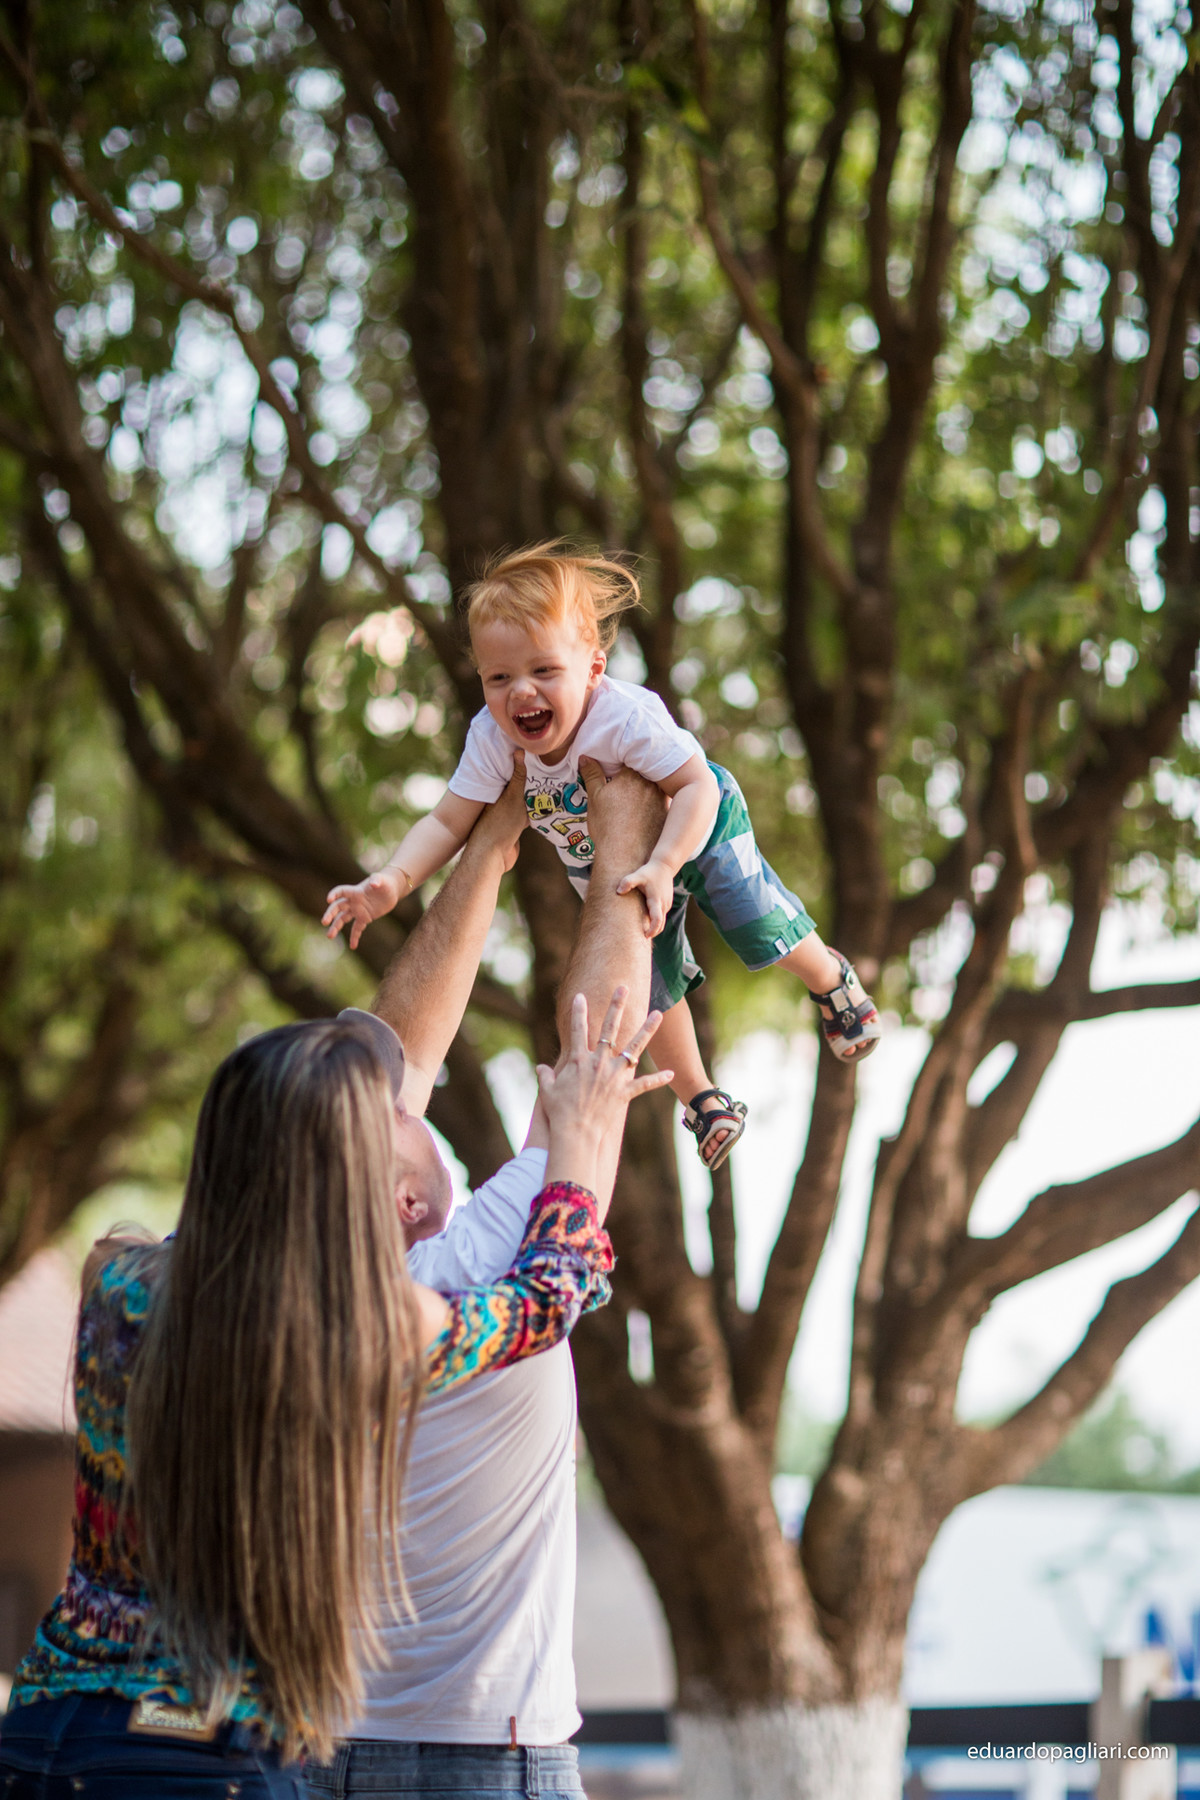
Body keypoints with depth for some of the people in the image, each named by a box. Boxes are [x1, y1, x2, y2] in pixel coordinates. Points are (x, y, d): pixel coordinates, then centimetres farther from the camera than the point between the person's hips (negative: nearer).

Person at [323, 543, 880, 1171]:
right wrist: (391, 881, -42)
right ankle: (701, 1100, 34)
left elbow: (697, 789, -37)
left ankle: (830, 978, 31)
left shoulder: (627, 716, -43)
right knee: (651, 986, 10)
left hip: (695, 828, -4)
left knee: (760, 925, -6)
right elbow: (447, 822, -26)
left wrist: (662, 866, -49)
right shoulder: (491, 739, -32)